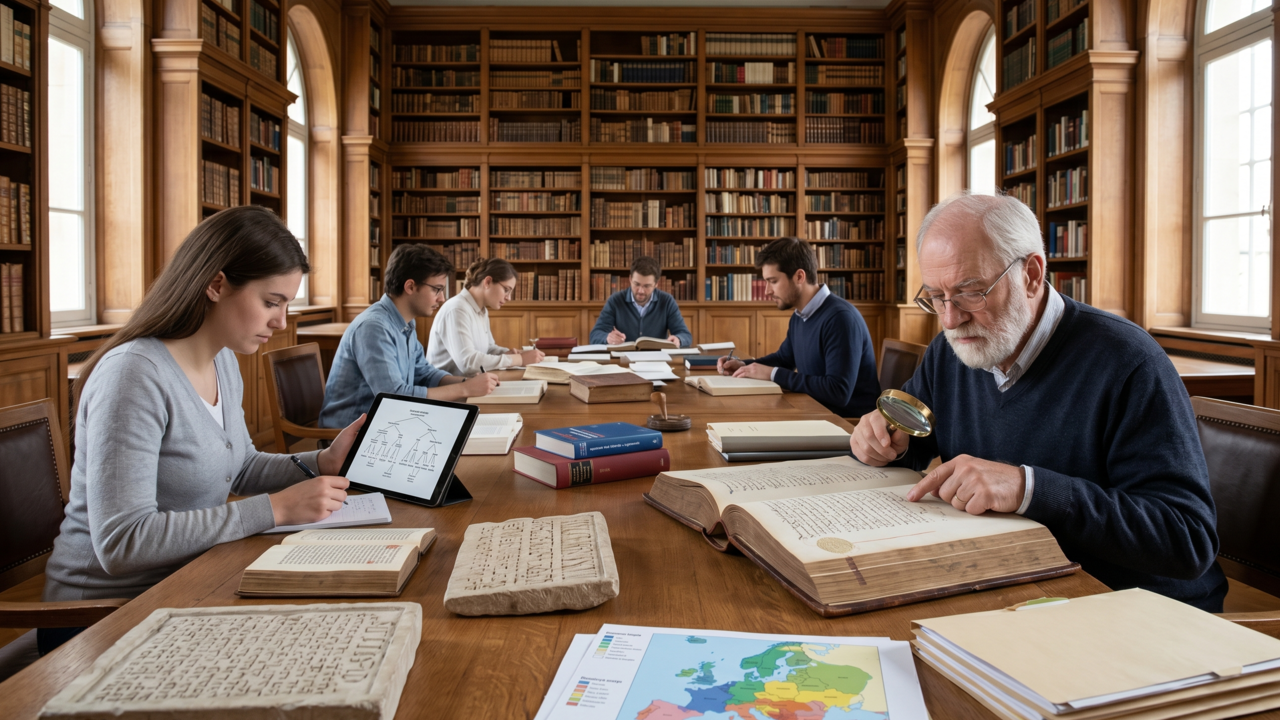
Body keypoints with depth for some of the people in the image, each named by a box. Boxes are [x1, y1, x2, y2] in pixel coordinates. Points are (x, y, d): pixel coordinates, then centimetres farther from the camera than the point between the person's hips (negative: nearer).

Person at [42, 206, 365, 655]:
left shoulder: (224, 361, 4)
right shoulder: (134, 374, -23)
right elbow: (121, 542, -28)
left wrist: (323, 463, -2)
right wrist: (276, 509, -28)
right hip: (103, 617, -7)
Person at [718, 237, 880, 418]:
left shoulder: (840, 318, -21)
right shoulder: (799, 317, 8)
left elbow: (838, 392, -28)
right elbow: (784, 358, 27)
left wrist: (773, 374, -22)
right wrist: (743, 365, 8)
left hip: (851, 420, -8)